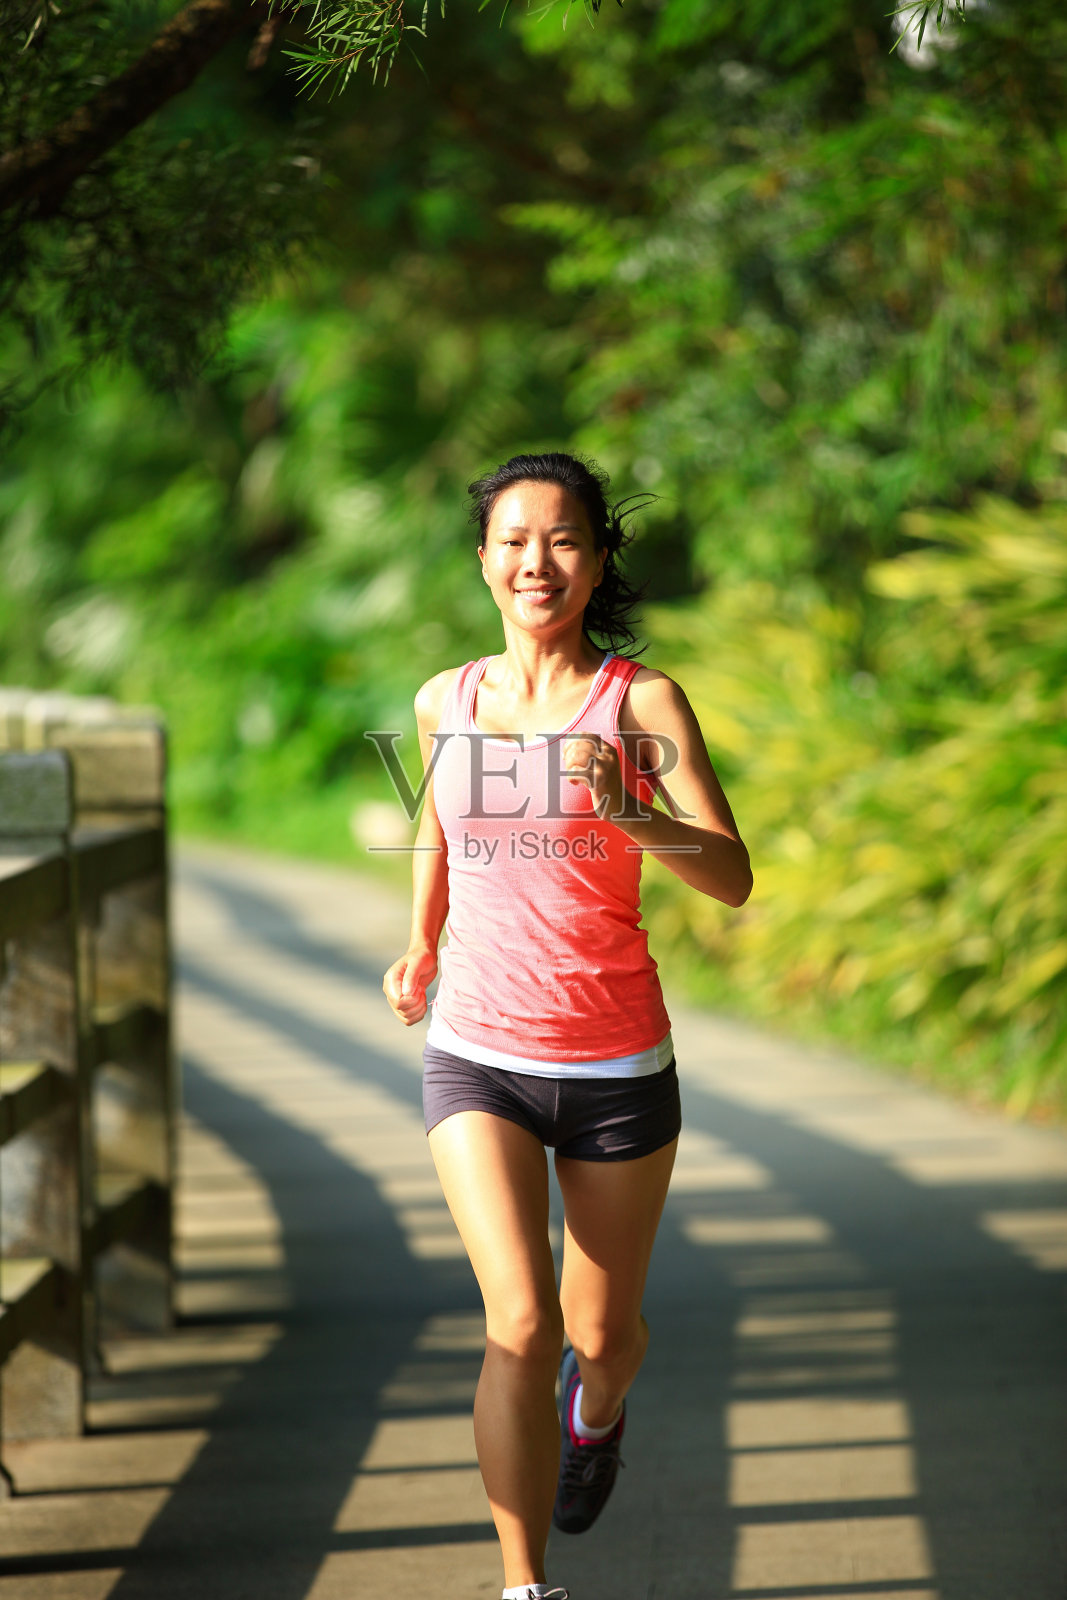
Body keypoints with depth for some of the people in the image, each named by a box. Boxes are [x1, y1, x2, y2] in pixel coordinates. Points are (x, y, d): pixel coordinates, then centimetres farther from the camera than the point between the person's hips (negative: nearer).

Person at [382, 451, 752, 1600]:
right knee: (521, 1322, -18)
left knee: (601, 1330, 15)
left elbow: (732, 878, -15)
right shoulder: (446, 700, 2)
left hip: (618, 1069, -1)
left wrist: (623, 809, -32)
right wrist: (419, 946, 11)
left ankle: (596, 1413, 52)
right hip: (476, 1060, 1)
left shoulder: (644, 702, -8)